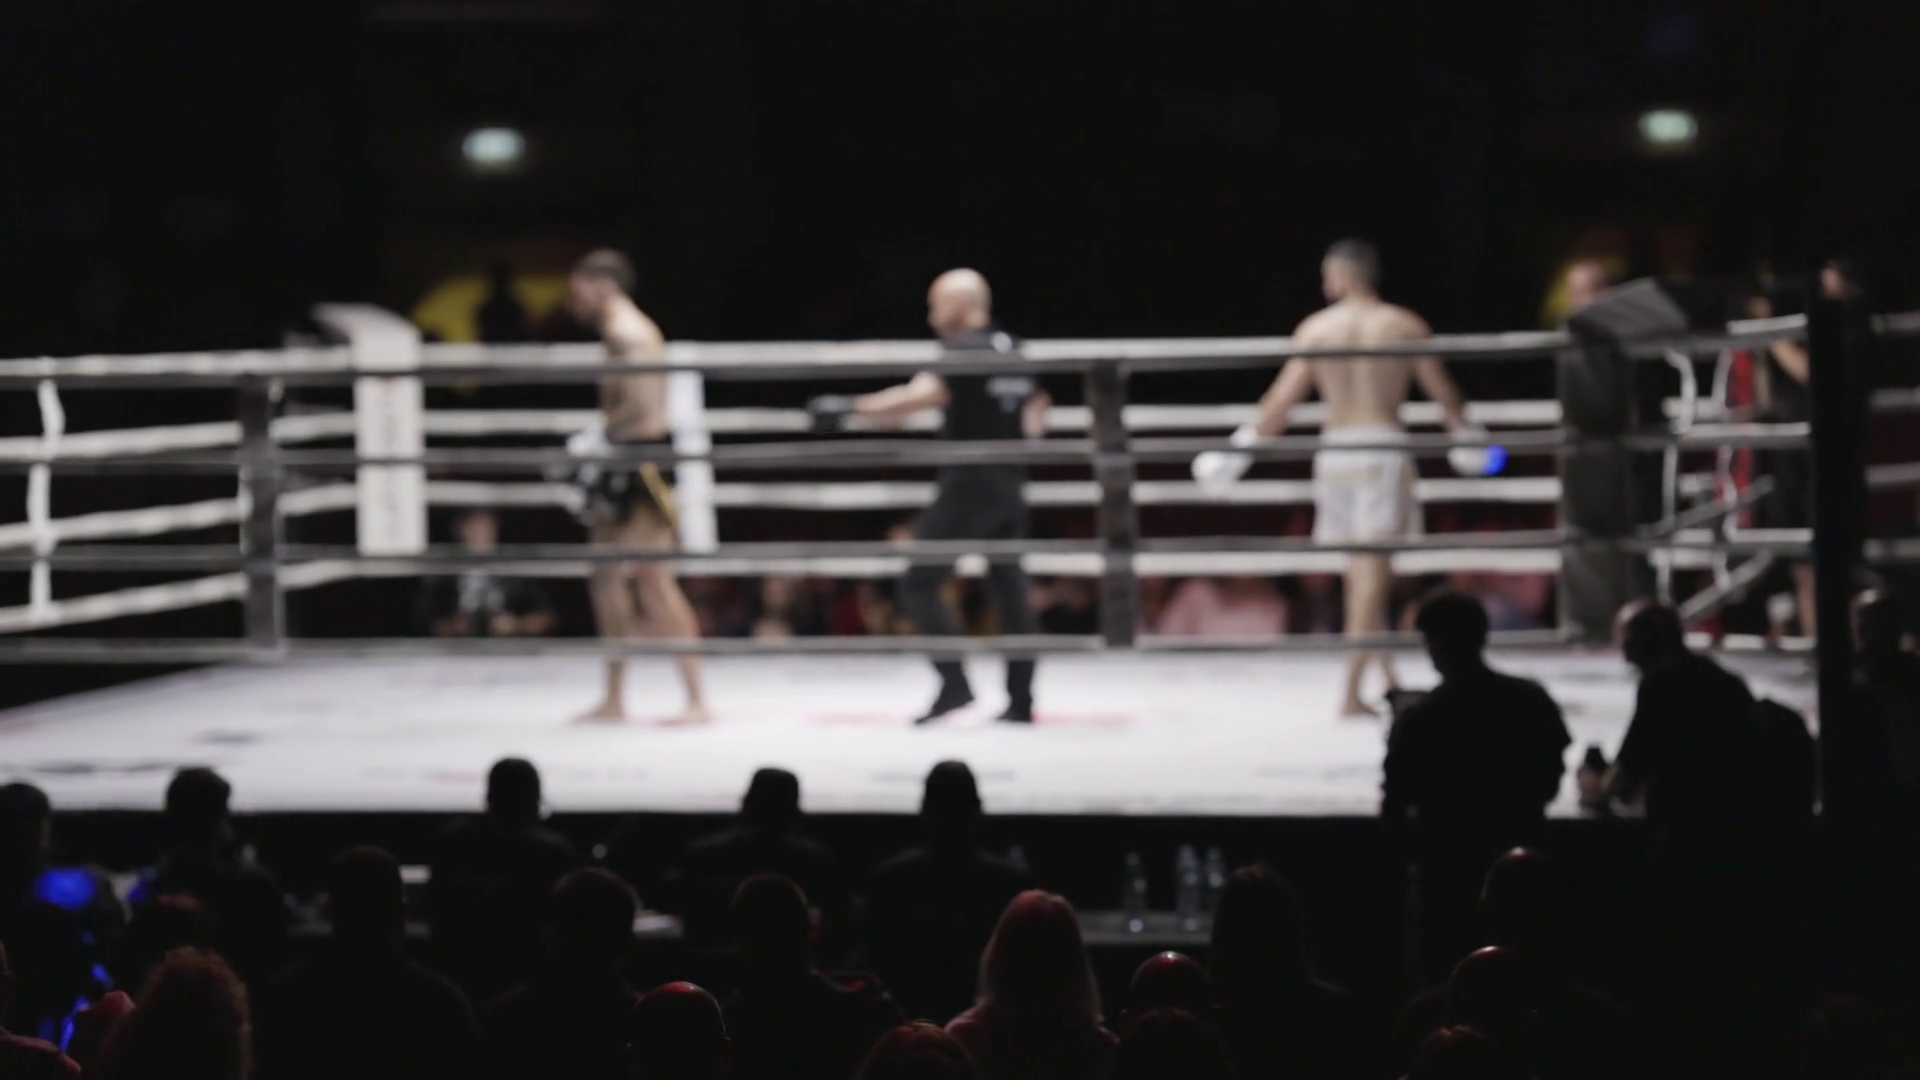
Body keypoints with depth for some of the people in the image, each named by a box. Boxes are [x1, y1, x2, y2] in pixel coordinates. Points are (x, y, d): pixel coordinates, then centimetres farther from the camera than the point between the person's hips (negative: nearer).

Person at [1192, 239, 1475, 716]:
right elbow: (1444, 394, 7)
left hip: (1335, 451, 2)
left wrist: (1243, 446, 8)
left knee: (1362, 572, 16)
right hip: (1384, 449, -2)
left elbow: (1282, 399, 0)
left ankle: (1387, 678, 19)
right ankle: (1352, 694, -10)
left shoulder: (1315, 328, 3)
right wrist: (1466, 434, 25)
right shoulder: (1405, 326, 1)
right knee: (1372, 575, -4)